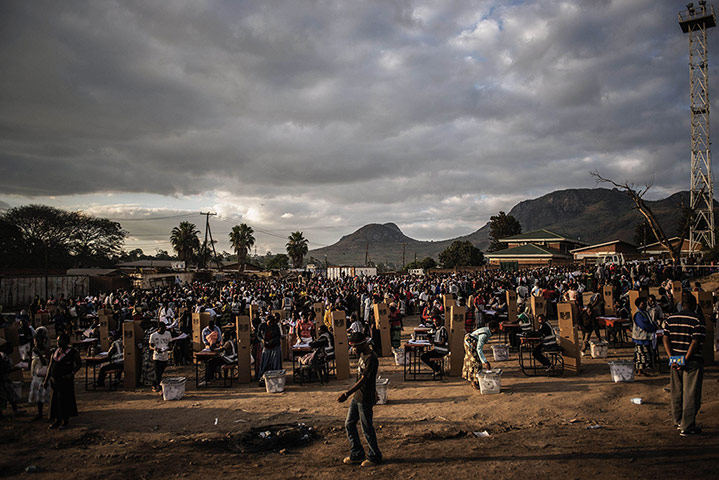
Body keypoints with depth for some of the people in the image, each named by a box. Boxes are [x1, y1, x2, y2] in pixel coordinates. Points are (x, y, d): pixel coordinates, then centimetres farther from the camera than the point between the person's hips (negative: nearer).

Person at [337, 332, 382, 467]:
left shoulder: (372, 359, -22)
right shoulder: (362, 355, 8)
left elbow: (363, 380, -27)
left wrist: (347, 394, -31)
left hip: (366, 400, -9)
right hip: (357, 397, 9)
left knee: (367, 428, 2)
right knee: (349, 424, 13)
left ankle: (375, 457, 20)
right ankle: (356, 455, 24)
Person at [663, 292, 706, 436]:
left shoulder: (671, 319, 6)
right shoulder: (698, 321, -11)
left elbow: (665, 339, 0)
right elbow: (695, 343, -18)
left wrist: (672, 358, -4)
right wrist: (685, 360, -16)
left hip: (675, 360, 5)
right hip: (693, 362, -5)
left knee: (676, 393, 15)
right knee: (691, 395, 2)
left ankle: (679, 422, 27)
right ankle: (687, 427, 6)